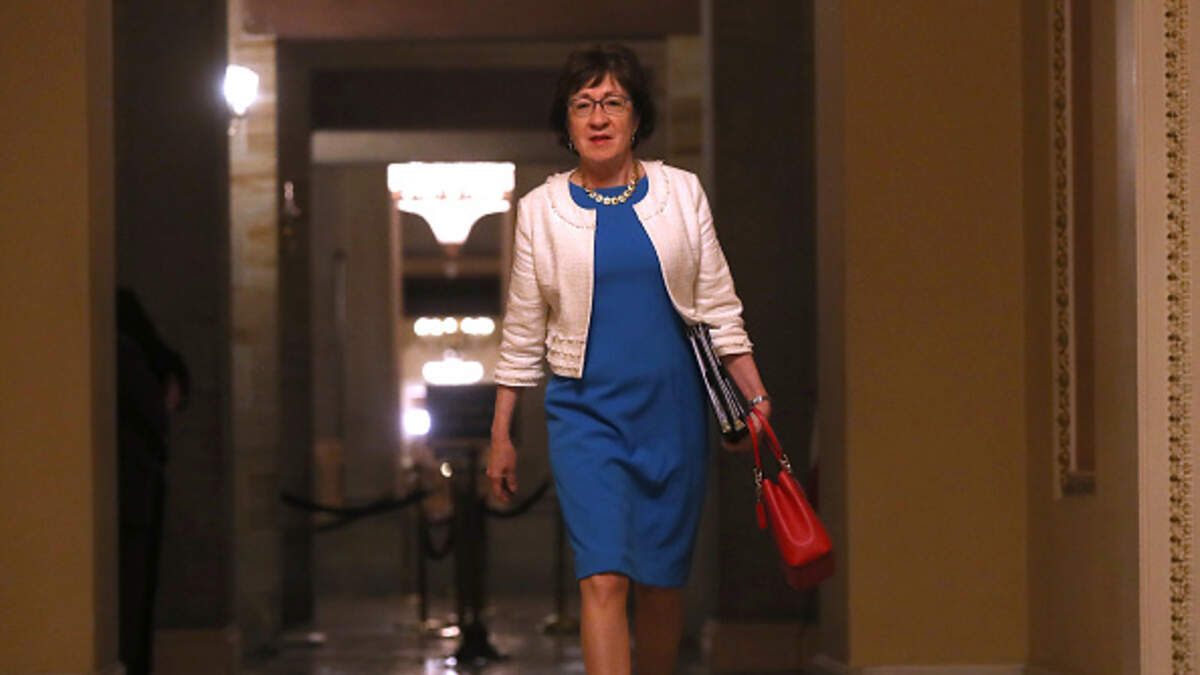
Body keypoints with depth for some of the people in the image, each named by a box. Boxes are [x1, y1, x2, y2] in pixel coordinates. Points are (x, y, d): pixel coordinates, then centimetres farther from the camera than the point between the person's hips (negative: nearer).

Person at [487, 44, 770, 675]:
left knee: (662, 581, 8)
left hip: (673, 409, 2)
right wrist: (501, 433, 7)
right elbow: (522, 332, 7)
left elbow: (719, 308, 8)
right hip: (586, 412, -2)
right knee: (603, 578, -15)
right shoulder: (541, 209, 1)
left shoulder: (680, 193, 4)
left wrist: (756, 397, 1)